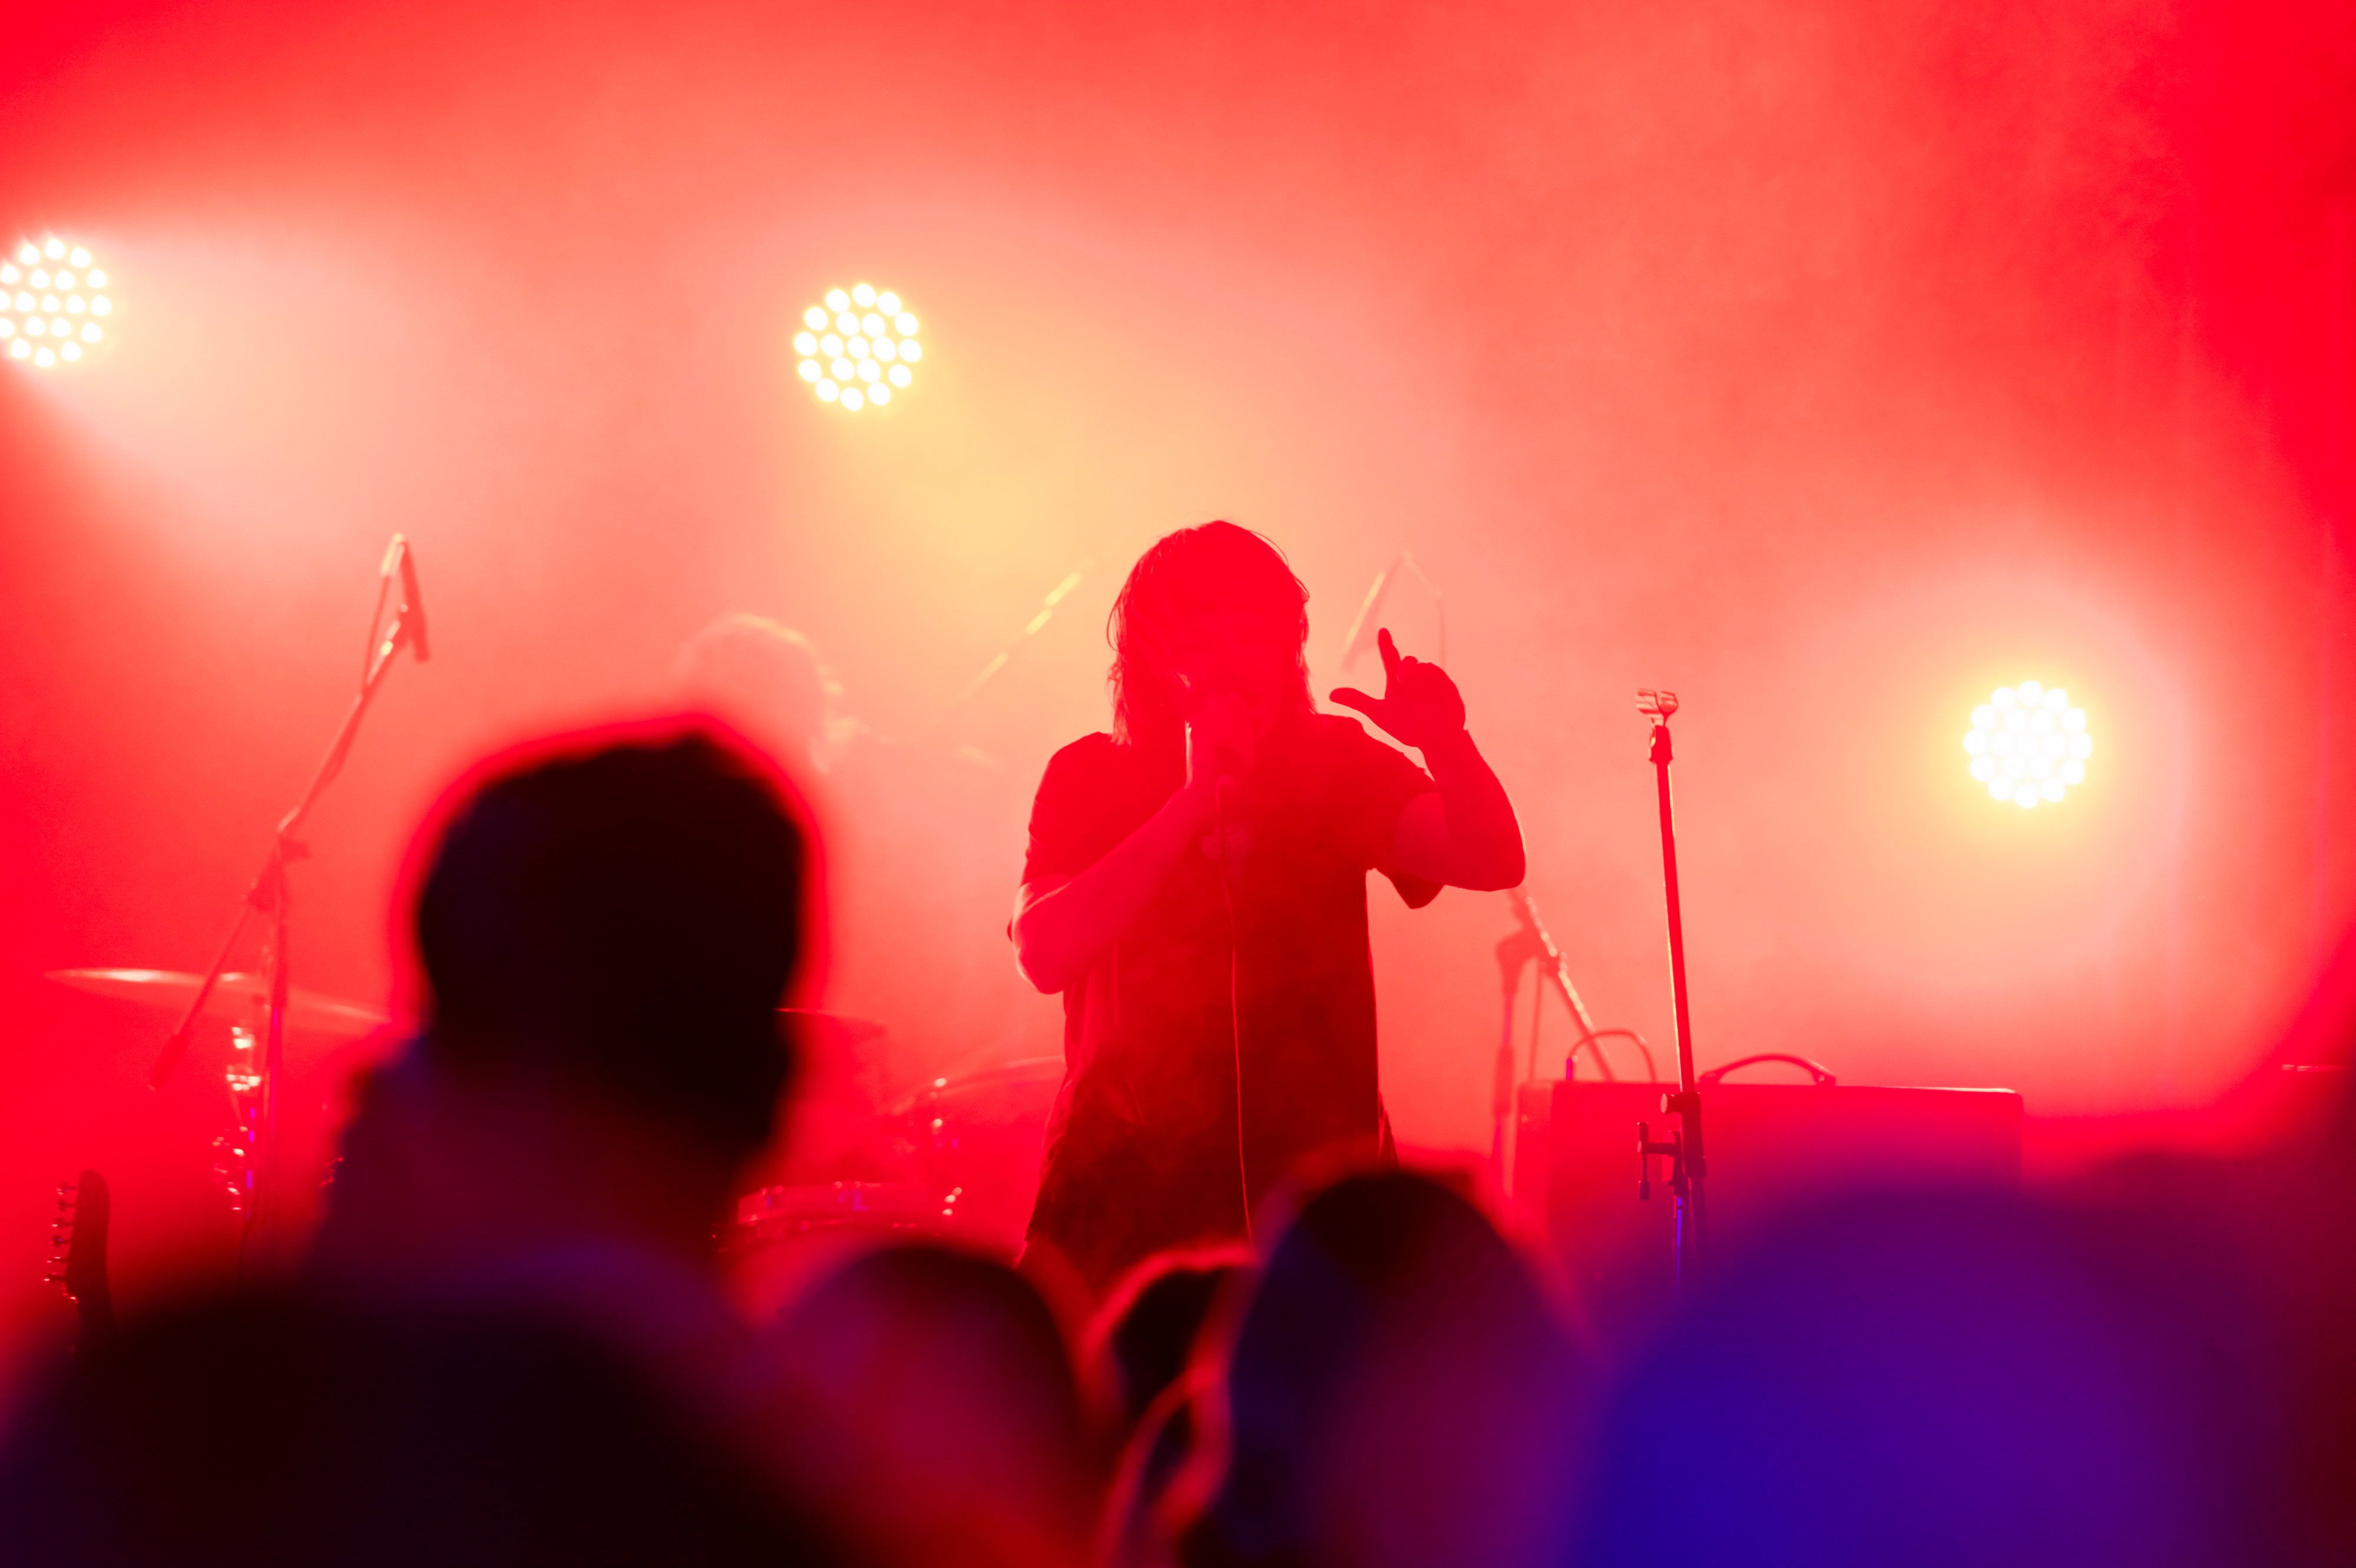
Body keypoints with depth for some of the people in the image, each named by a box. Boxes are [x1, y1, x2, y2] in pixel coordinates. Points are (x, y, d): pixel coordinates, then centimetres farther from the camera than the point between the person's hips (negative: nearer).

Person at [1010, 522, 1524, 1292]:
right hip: (1128, 1198, -1)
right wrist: (1193, 799, -21)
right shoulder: (1092, 778, 1)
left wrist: (1445, 742, -30)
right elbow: (1045, 954, -16)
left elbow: (1493, 863, -10)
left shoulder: (1337, 765, 4)